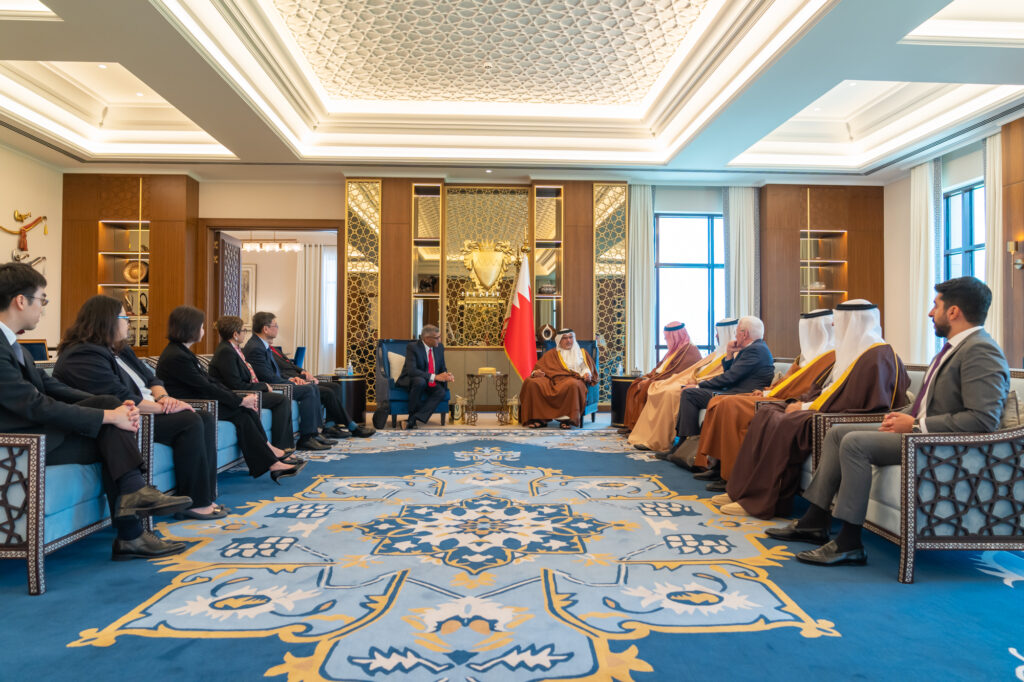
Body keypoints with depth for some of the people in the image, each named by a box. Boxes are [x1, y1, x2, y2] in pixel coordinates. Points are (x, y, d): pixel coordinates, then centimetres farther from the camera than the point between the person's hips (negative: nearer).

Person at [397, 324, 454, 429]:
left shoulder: (439, 347, 3)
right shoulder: (412, 347, -16)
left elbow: (443, 368, 11)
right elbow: (411, 370, -28)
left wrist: (447, 375, -15)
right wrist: (434, 377, -34)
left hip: (431, 383, 5)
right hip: (410, 381, -5)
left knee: (441, 392, -27)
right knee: (420, 381, -39)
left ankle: (412, 420, -31)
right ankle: (412, 416, -22)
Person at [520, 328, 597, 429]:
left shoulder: (581, 353, 27)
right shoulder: (551, 353, 27)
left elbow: (587, 368, 17)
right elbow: (539, 366, 17)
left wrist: (587, 374, -7)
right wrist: (535, 372, -7)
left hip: (573, 378, -1)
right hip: (552, 380, 2)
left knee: (572, 384, -41)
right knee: (531, 383, -28)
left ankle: (566, 419, -35)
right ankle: (539, 419, -28)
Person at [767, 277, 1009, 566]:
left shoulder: (981, 351, -16)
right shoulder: (954, 346, 16)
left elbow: (984, 419, -26)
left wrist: (917, 425, -20)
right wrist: (903, 415, 4)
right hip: (921, 429, 10)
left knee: (854, 442, -25)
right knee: (837, 432, 4)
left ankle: (849, 542, -18)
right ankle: (815, 521, 5)